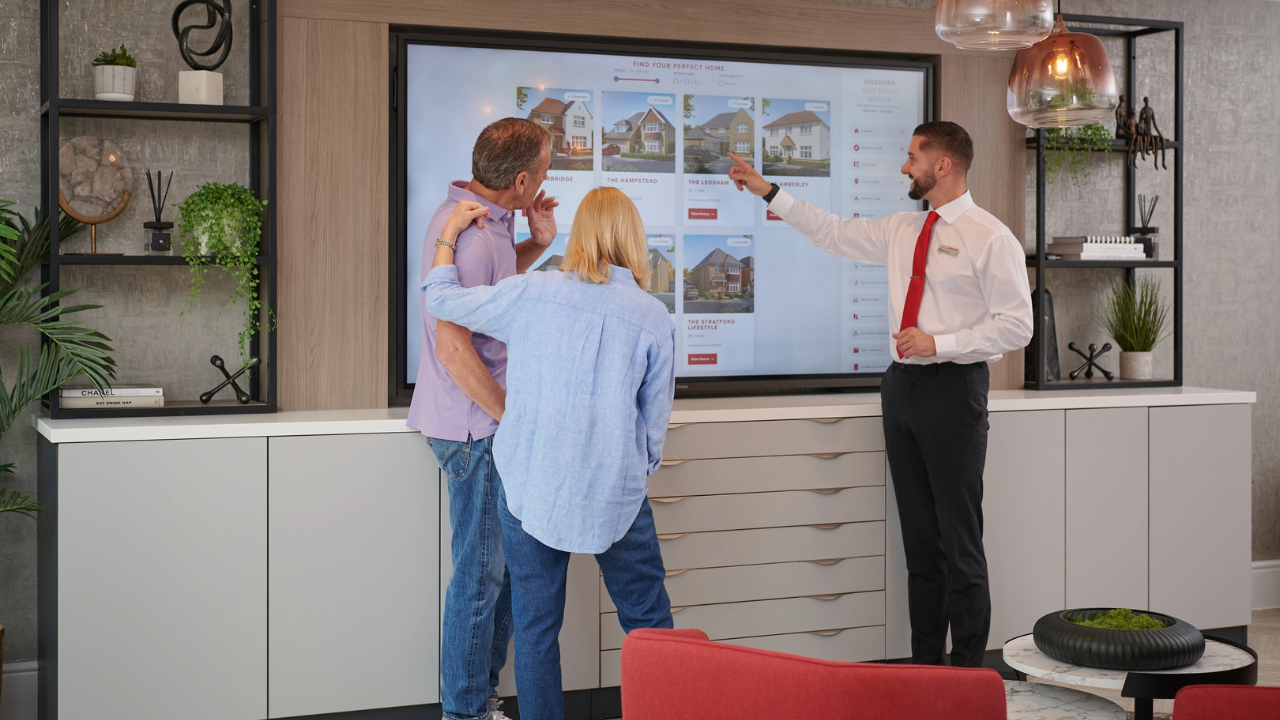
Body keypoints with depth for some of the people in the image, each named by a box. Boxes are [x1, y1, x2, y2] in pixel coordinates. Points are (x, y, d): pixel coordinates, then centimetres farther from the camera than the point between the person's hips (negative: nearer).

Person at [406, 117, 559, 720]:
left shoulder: (473, 213, 10)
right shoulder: (472, 235, -22)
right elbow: (453, 349, -25)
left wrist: (536, 243, 12)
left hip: (483, 420, 10)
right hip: (474, 426, -10)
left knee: (505, 560, 16)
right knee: (482, 569, -1)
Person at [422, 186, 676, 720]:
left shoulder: (530, 293, -5)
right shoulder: (654, 318, -4)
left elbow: (441, 300, 9)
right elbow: (655, 420, 3)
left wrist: (449, 232, 24)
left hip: (530, 487, 0)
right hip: (614, 492, 0)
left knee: (536, 626, 11)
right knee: (647, 618, 16)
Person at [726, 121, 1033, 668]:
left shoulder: (990, 238, -8)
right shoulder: (901, 230, 14)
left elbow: (1016, 326, -11)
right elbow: (834, 233, 21)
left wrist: (939, 343, -17)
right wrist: (767, 191, 20)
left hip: (953, 387, -7)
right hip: (902, 383, 7)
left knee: (959, 538, -4)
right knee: (919, 535, 11)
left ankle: (968, 675, 5)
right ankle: (924, 663, 19)